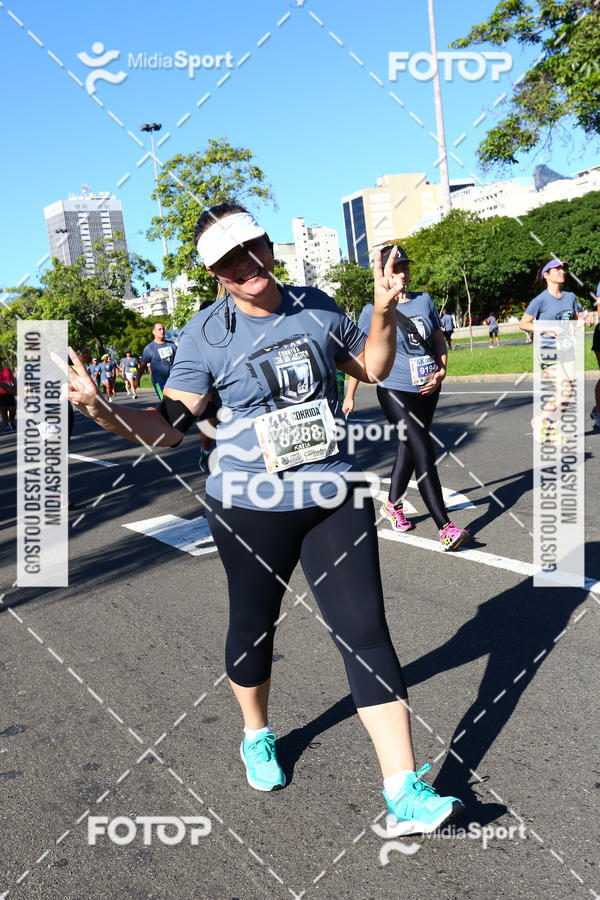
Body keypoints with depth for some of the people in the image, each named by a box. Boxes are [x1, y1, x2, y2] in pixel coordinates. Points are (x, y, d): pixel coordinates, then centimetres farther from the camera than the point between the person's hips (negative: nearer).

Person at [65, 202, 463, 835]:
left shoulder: (317, 308, 4)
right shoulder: (205, 336, -6)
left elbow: (371, 368, 18)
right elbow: (168, 427, -9)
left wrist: (384, 309, 3)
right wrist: (101, 411, -25)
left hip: (334, 497, 2)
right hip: (251, 507, -2)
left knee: (365, 633, -3)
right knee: (253, 626, 15)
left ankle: (404, 793, 2)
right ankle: (257, 737, 45)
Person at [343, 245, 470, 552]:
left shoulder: (424, 301, 7)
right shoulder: (373, 310, -6)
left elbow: (439, 340, 15)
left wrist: (441, 371, -3)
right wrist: (349, 396, 1)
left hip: (427, 391, 6)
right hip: (395, 391, -5)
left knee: (409, 448, 17)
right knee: (423, 451, -16)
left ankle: (392, 504, 39)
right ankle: (445, 527, -18)